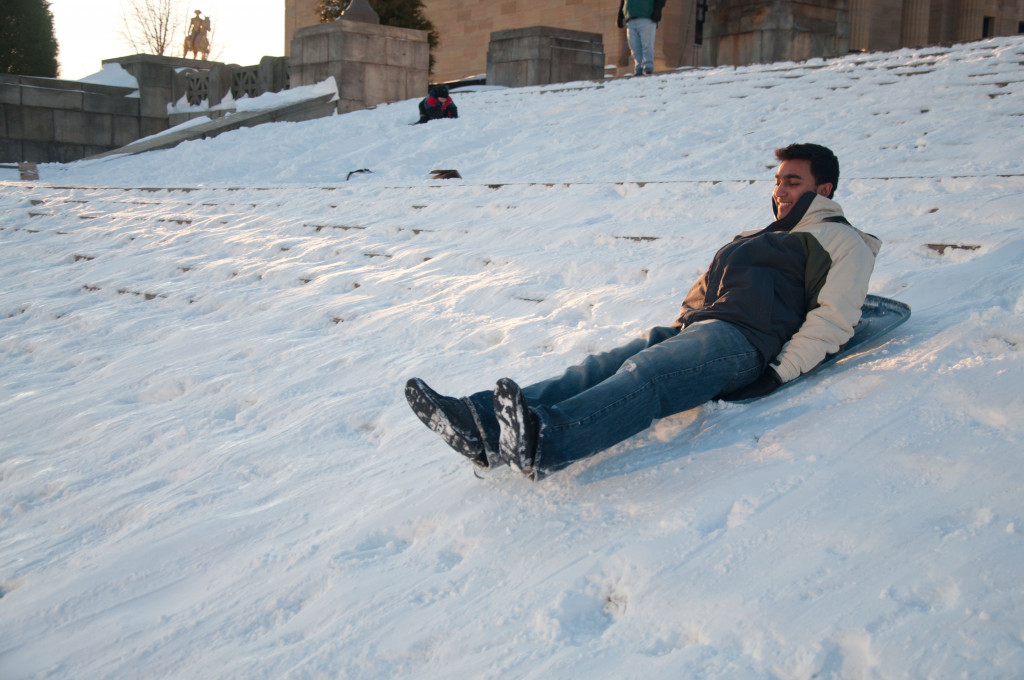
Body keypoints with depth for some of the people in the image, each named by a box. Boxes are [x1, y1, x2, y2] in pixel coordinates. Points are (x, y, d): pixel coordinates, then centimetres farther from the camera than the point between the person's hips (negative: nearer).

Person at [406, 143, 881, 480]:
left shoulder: (841, 241, 15)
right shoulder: (756, 239, 39)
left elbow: (833, 318, -1)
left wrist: (780, 373, -14)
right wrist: (676, 327, 13)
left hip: (742, 339, -7)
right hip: (690, 330, 7)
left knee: (644, 374, -36)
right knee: (600, 368, -18)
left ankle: (545, 443, -60)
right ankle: (483, 426, -35)